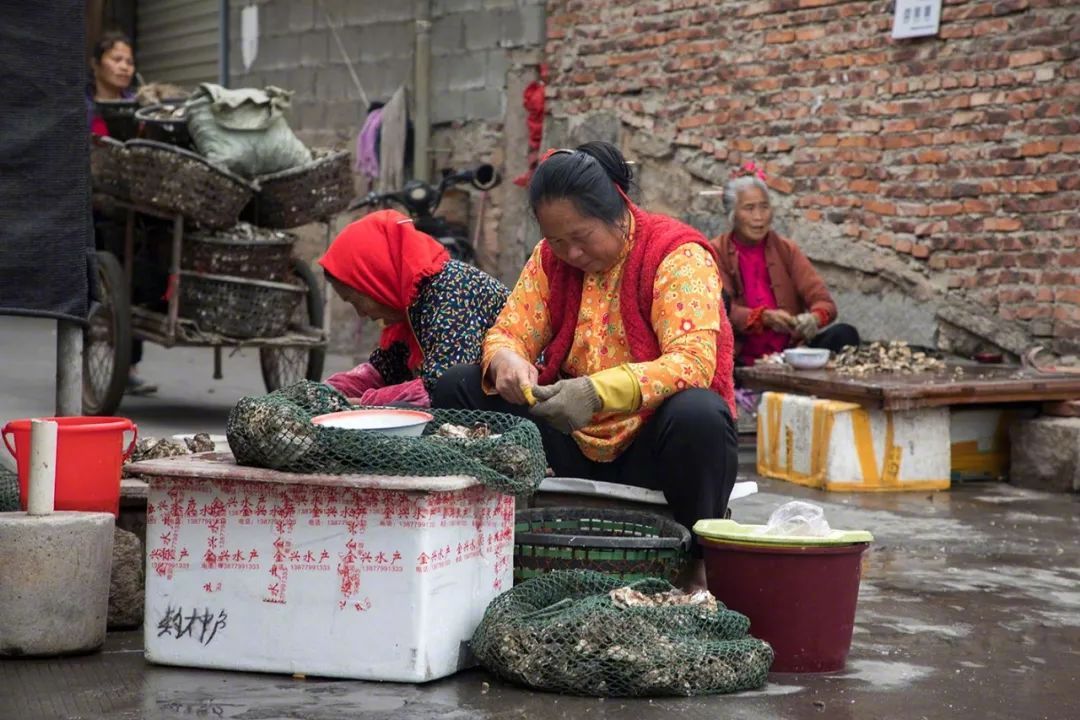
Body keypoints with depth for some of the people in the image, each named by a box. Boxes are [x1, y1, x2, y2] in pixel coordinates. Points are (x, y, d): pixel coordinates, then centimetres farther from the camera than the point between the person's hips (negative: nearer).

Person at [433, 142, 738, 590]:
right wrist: (505, 361, -24)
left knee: (698, 416, -38)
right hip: (575, 447, 5)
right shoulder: (550, 259, 5)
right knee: (456, 389, -8)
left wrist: (598, 393, -38)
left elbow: (694, 360, -25)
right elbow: (508, 333, 2)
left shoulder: (677, 255, -13)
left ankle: (697, 557, -14)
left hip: (651, 449, -5)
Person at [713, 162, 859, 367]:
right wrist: (764, 317, -29)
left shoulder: (786, 250, 11)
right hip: (743, 360, -3)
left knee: (844, 334, -22)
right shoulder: (716, 254, 3)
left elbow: (824, 300, 1)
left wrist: (815, 318, -23)